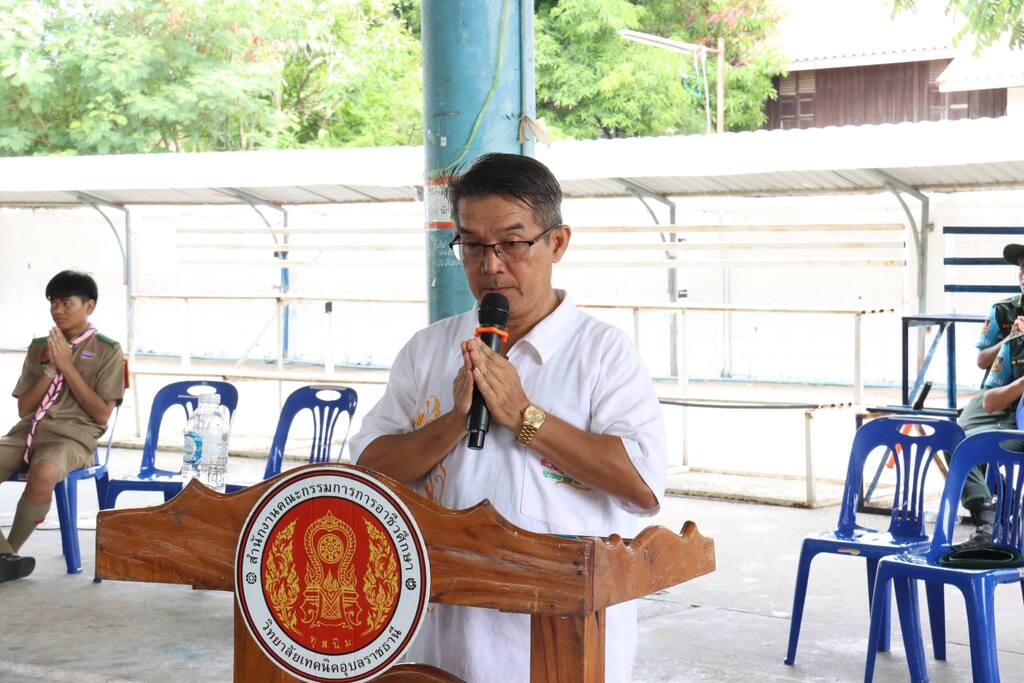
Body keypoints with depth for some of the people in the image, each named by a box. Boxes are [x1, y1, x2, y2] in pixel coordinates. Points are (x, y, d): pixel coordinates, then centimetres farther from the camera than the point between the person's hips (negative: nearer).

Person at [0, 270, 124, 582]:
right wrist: (50, 369, -1)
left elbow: (101, 414, -3)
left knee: (43, 474, -39)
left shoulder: (107, 351, 4)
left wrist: (67, 367, -6)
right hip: (28, 431, 5)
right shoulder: (39, 347, 17)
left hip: (73, 436, -5)